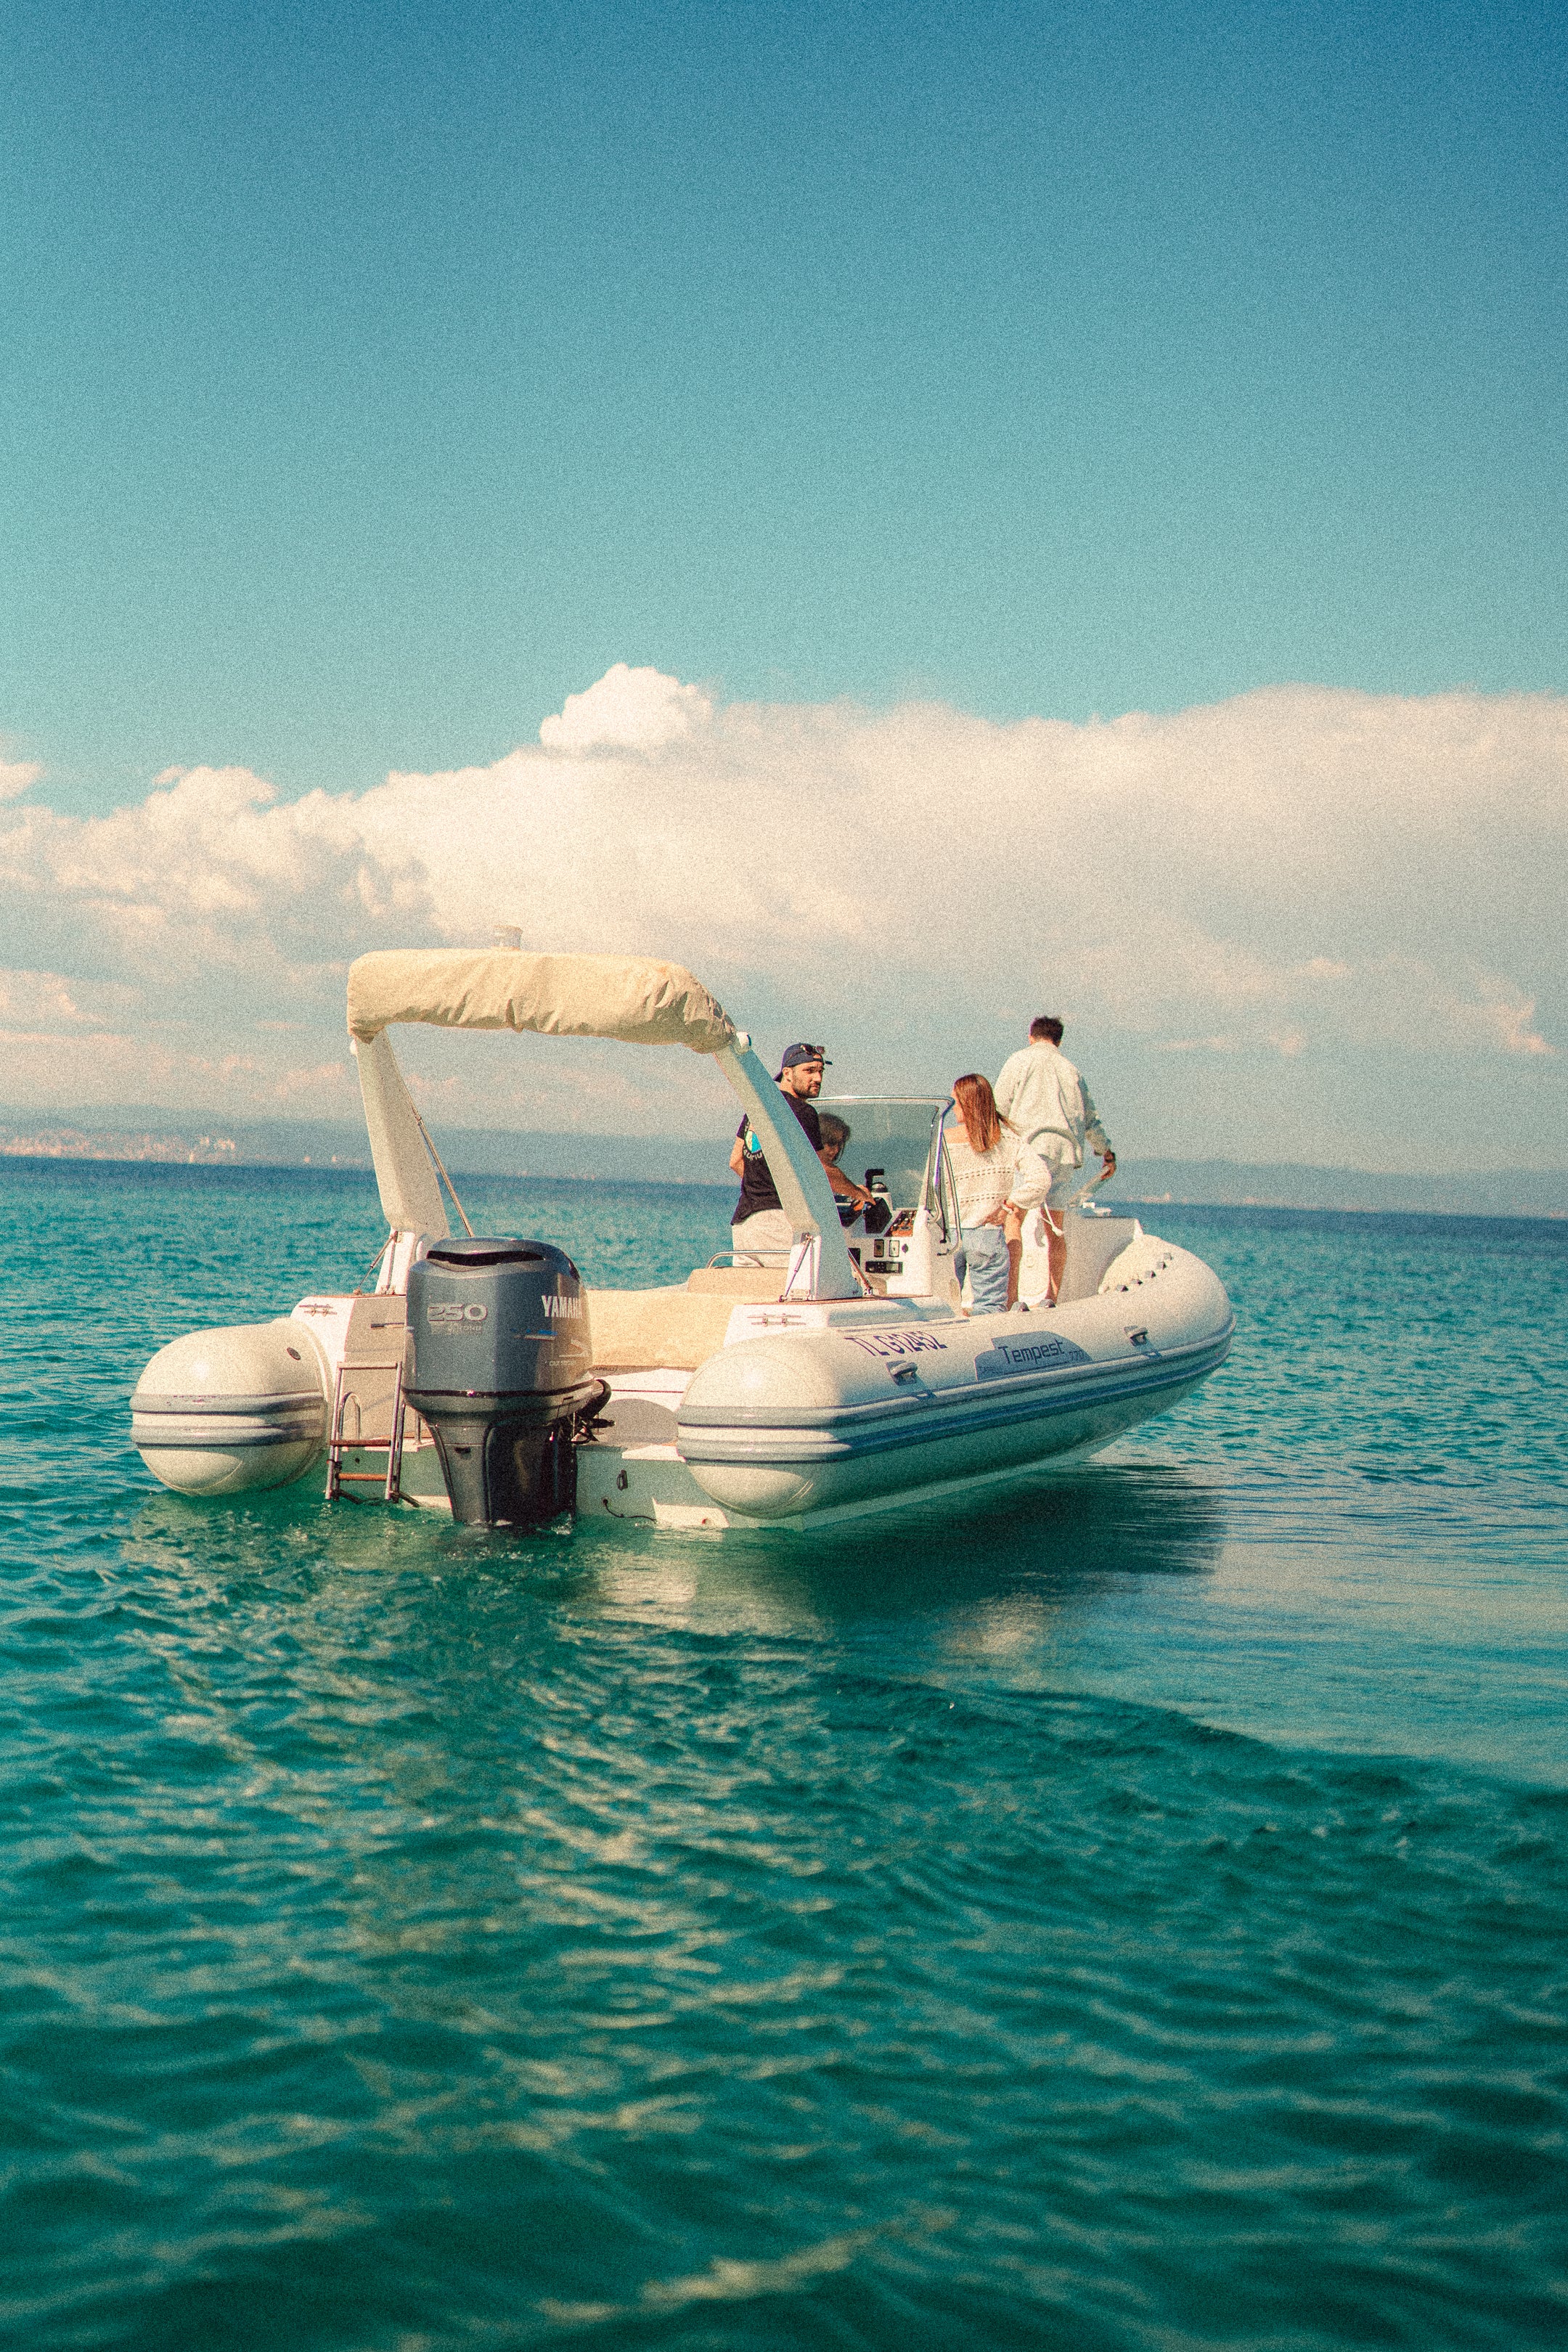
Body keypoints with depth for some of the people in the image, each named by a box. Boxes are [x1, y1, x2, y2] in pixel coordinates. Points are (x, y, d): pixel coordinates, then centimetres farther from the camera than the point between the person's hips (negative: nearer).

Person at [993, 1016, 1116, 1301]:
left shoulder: (1020, 1060, 7)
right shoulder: (1069, 1068, 23)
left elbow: (1000, 1108, 0)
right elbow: (1090, 1119, 30)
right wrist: (1107, 1152, 44)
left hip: (1033, 1147, -6)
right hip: (1066, 1152, 6)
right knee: (1055, 1228, 12)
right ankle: (1053, 1297, 13)